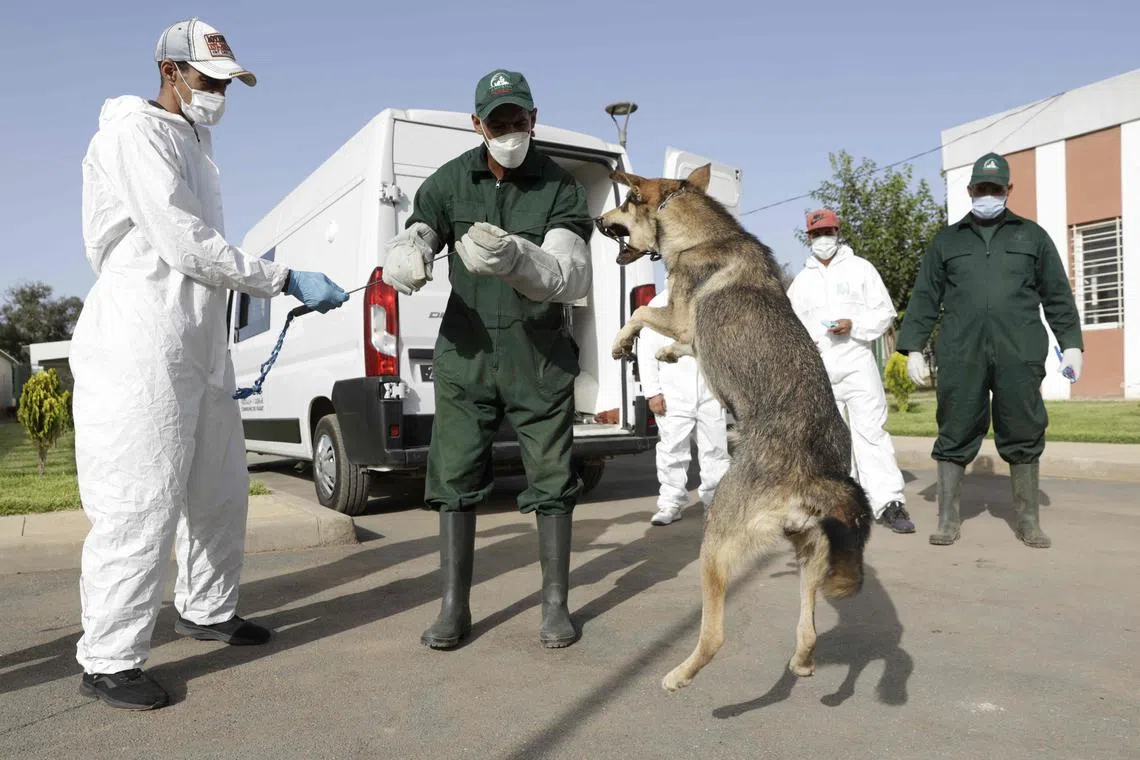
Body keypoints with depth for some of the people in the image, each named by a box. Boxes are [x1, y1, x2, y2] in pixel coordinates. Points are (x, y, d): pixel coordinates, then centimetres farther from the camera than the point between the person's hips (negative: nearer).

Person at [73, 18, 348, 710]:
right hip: (141, 353, -10)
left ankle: (207, 612, 33)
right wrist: (287, 279, -16)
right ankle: (109, 661, 8)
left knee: (220, 494, 16)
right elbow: (185, 245, -18)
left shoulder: (194, 145, 20)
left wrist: (289, 288, 14)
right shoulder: (137, 133, -9)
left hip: (201, 353, 10)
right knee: (142, 508, -6)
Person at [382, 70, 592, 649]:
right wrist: (408, 260, -32)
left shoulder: (560, 188, -6)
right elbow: (406, 243, -5)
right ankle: (454, 607, 15)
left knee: (550, 478, 3)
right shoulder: (449, 182, 2)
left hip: (539, 354, -1)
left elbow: (573, 277, -20)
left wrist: (516, 258, -42)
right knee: (454, 476, 2)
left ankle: (555, 603, 18)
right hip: (466, 348, 2)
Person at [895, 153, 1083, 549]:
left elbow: (1057, 296, 13)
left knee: (1023, 437, 4)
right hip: (960, 356, 0)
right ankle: (948, 519, 8)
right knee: (955, 436, 0)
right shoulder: (947, 240, 15)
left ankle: (1028, 521, 15)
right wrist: (913, 349, 3)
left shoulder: (1032, 236, 16)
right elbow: (924, 299, 10)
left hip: (1019, 354, 0)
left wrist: (1071, 343, 4)